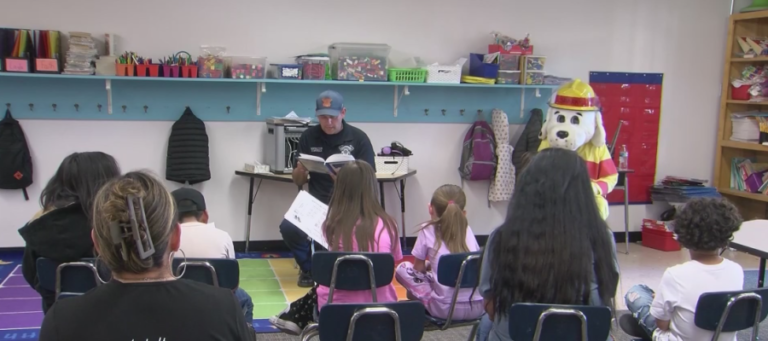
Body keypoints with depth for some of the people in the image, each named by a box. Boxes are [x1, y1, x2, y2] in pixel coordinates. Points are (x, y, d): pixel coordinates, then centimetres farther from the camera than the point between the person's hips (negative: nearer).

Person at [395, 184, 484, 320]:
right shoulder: (467, 230, 9)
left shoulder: (427, 231, -2)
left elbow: (418, 268, 5)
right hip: (477, 307, 4)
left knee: (403, 268, 11)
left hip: (446, 308, -4)